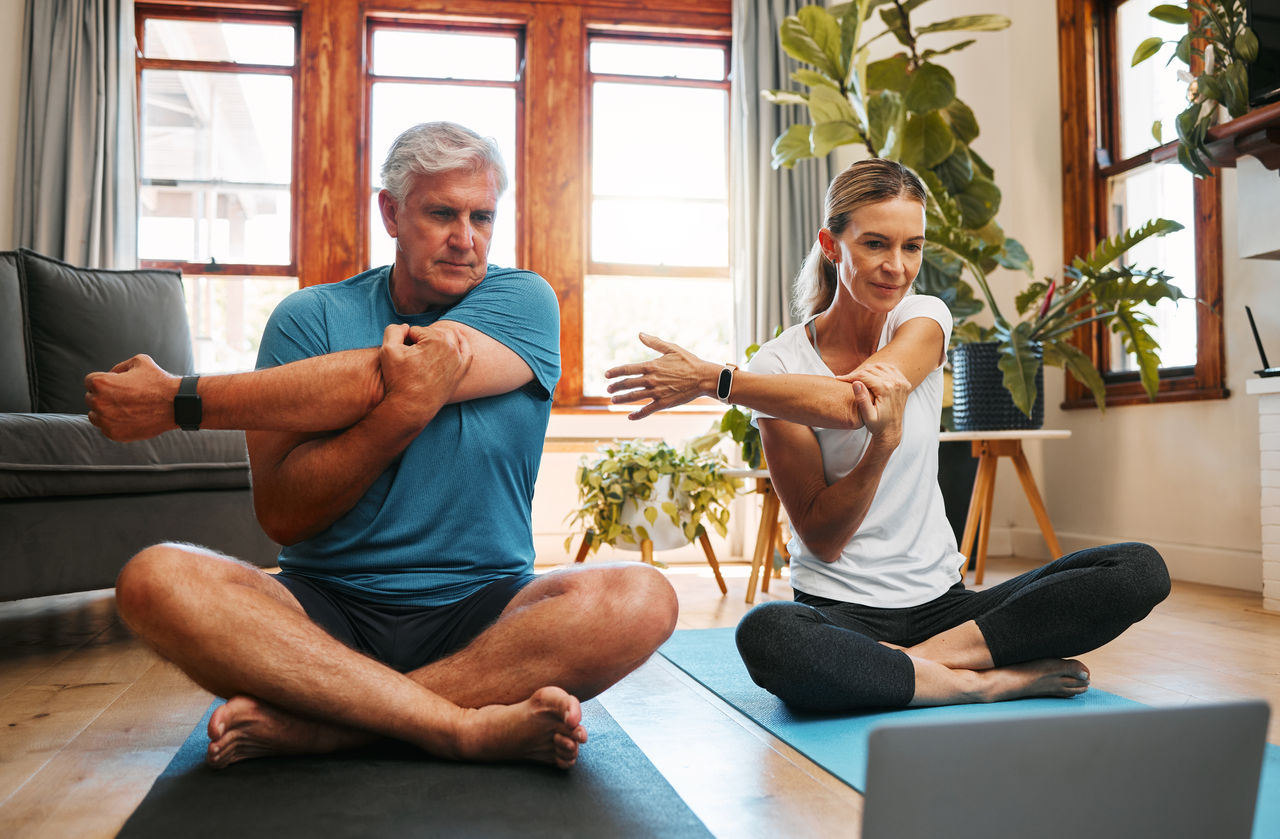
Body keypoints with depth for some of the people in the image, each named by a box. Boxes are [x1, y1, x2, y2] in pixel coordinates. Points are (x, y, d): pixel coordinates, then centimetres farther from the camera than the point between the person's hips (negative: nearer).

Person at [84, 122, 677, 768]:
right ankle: (475, 727, -27)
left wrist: (176, 400, -10)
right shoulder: (308, 317, 4)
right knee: (155, 580, -25)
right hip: (325, 609, 1)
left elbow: (374, 381, -14)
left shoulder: (522, 301, 2)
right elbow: (281, 517, -7)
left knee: (640, 599, -28)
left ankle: (301, 725, -25)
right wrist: (403, 411, -23)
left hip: (482, 614, 0)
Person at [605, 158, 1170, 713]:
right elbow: (822, 538, -11)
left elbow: (850, 403, -21)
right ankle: (991, 680, -20)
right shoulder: (779, 364, -7)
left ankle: (922, 658, -20)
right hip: (839, 608, -3)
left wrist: (712, 379, -21)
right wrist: (883, 443, -26)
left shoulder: (924, 319, 2)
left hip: (941, 600, 4)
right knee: (764, 636, -38)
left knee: (1140, 570, -15)